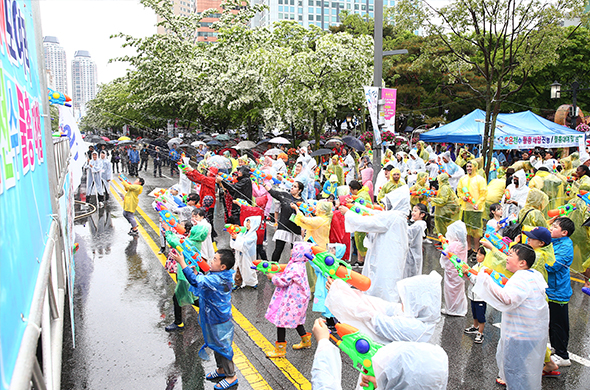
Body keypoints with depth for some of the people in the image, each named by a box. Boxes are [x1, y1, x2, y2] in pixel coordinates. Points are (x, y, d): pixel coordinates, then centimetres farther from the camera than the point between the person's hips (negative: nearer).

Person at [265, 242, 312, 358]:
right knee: (295, 319, 25)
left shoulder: (295, 267, -25)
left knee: (281, 320, -2)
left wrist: (273, 277, -8)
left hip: (291, 300, -11)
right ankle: (306, 340, 40)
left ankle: (280, 349, 7)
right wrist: (275, 274, 5)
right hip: (297, 297, 11)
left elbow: (283, 281, -24)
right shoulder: (299, 265, 8)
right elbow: (286, 275, 17)